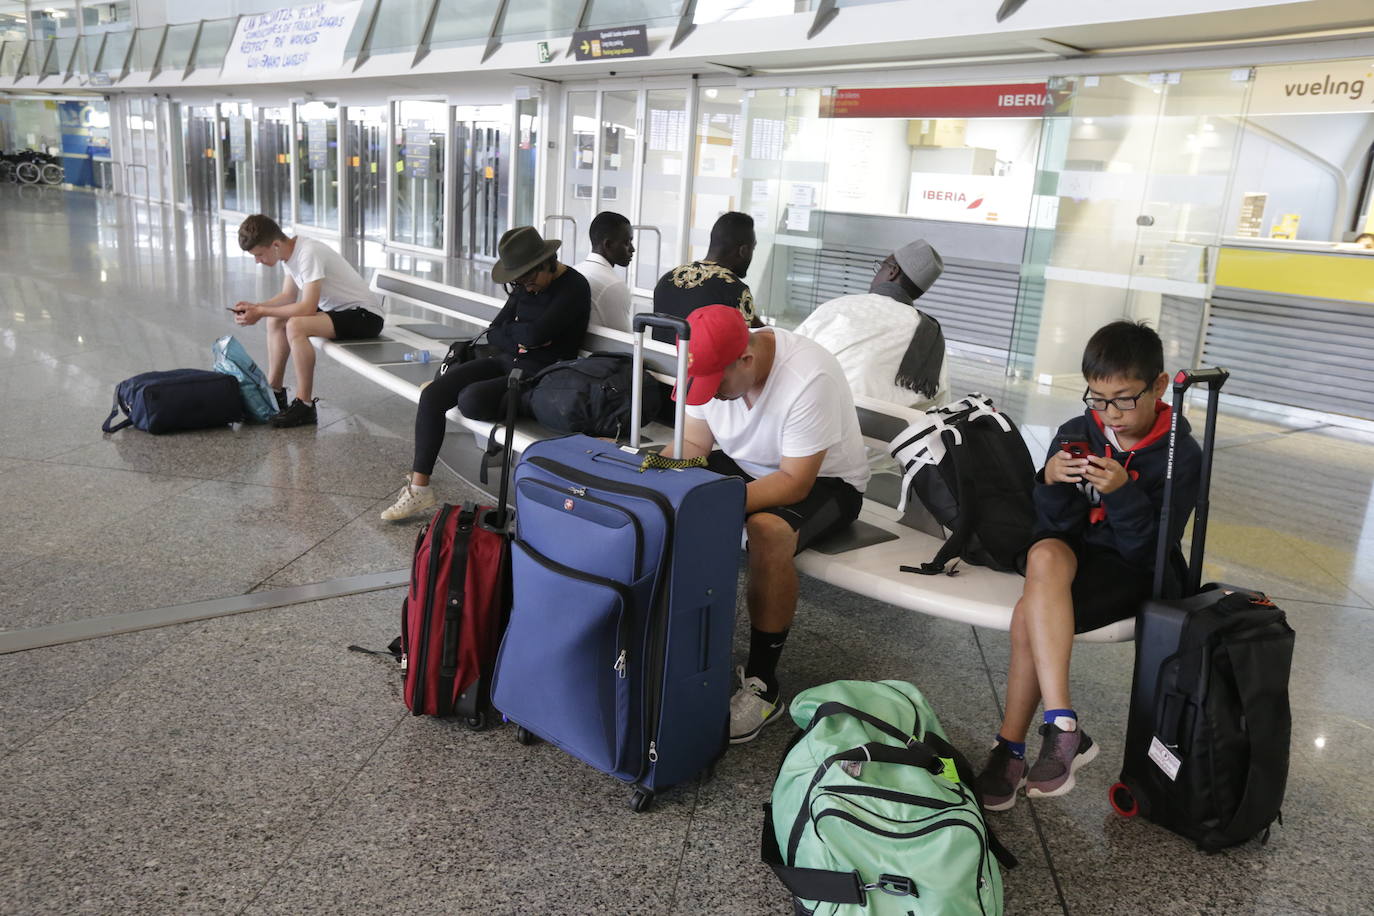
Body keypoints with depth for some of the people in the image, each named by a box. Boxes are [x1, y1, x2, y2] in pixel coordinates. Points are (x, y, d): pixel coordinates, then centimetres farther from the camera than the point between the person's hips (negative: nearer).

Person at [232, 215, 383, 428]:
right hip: (337, 310, 10)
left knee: (296, 326, -29)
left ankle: (304, 406, -21)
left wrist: (261, 312, -22)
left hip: (365, 316, -10)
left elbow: (308, 308, -29)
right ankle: (274, 392, 20)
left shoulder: (308, 253, -24)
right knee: (275, 321, 12)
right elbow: (288, 296, 14)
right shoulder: (289, 252, 3)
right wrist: (254, 307, -2)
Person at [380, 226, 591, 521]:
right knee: (432, 395, -12)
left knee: (472, 399, -34)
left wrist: (509, 330, -2)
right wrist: (520, 339, -9)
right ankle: (418, 489, -7)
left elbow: (536, 333, -24)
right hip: (506, 362, 8)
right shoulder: (525, 286, 12)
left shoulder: (574, 287, -12)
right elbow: (493, 335, 11)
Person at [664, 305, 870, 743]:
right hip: (739, 463, 6)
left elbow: (795, 482, -30)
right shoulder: (714, 364, -13)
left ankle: (762, 686, -21)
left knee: (768, 531, -36)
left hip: (823, 480, -6)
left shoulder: (809, 378, -32)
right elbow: (693, 444, -3)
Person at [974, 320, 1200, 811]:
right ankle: (1062, 727, -38)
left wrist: (1122, 492, -30)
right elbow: (1053, 527, -3)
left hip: (1129, 571, -3)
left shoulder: (1181, 455, -8)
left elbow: (1148, 551, -14)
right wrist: (1051, 482, -24)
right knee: (1046, 555, -36)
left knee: (1030, 615, -31)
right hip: (1071, 552, 3)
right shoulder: (1076, 434, 0)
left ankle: (1011, 749, -19)